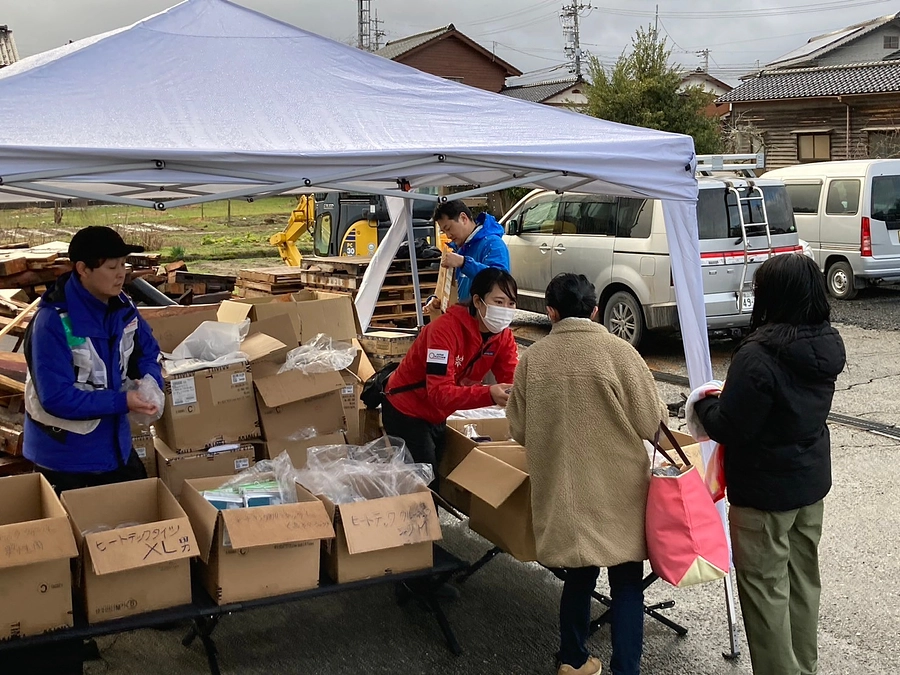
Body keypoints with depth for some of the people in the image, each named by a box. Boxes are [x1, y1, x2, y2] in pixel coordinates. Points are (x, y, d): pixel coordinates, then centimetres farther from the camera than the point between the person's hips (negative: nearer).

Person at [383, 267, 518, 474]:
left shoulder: (503, 335, -8)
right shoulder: (446, 328, -30)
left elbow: (512, 379, -13)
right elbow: (440, 393, -37)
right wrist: (489, 394, -51)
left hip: (439, 415, 7)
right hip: (406, 412, -7)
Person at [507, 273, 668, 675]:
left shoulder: (532, 358, -4)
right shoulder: (618, 351, -13)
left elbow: (518, 430, 5)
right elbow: (651, 422, -9)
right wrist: (661, 412, 14)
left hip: (562, 490, 3)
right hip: (617, 488, -3)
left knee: (579, 576, 20)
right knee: (626, 582, 11)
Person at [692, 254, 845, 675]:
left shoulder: (759, 355, -27)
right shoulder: (828, 346, -2)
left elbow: (728, 428, -22)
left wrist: (704, 403, -2)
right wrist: (731, 395, 10)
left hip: (765, 488, -8)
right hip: (812, 480, 8)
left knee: (765, 586, 5)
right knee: (803, 578, 20)